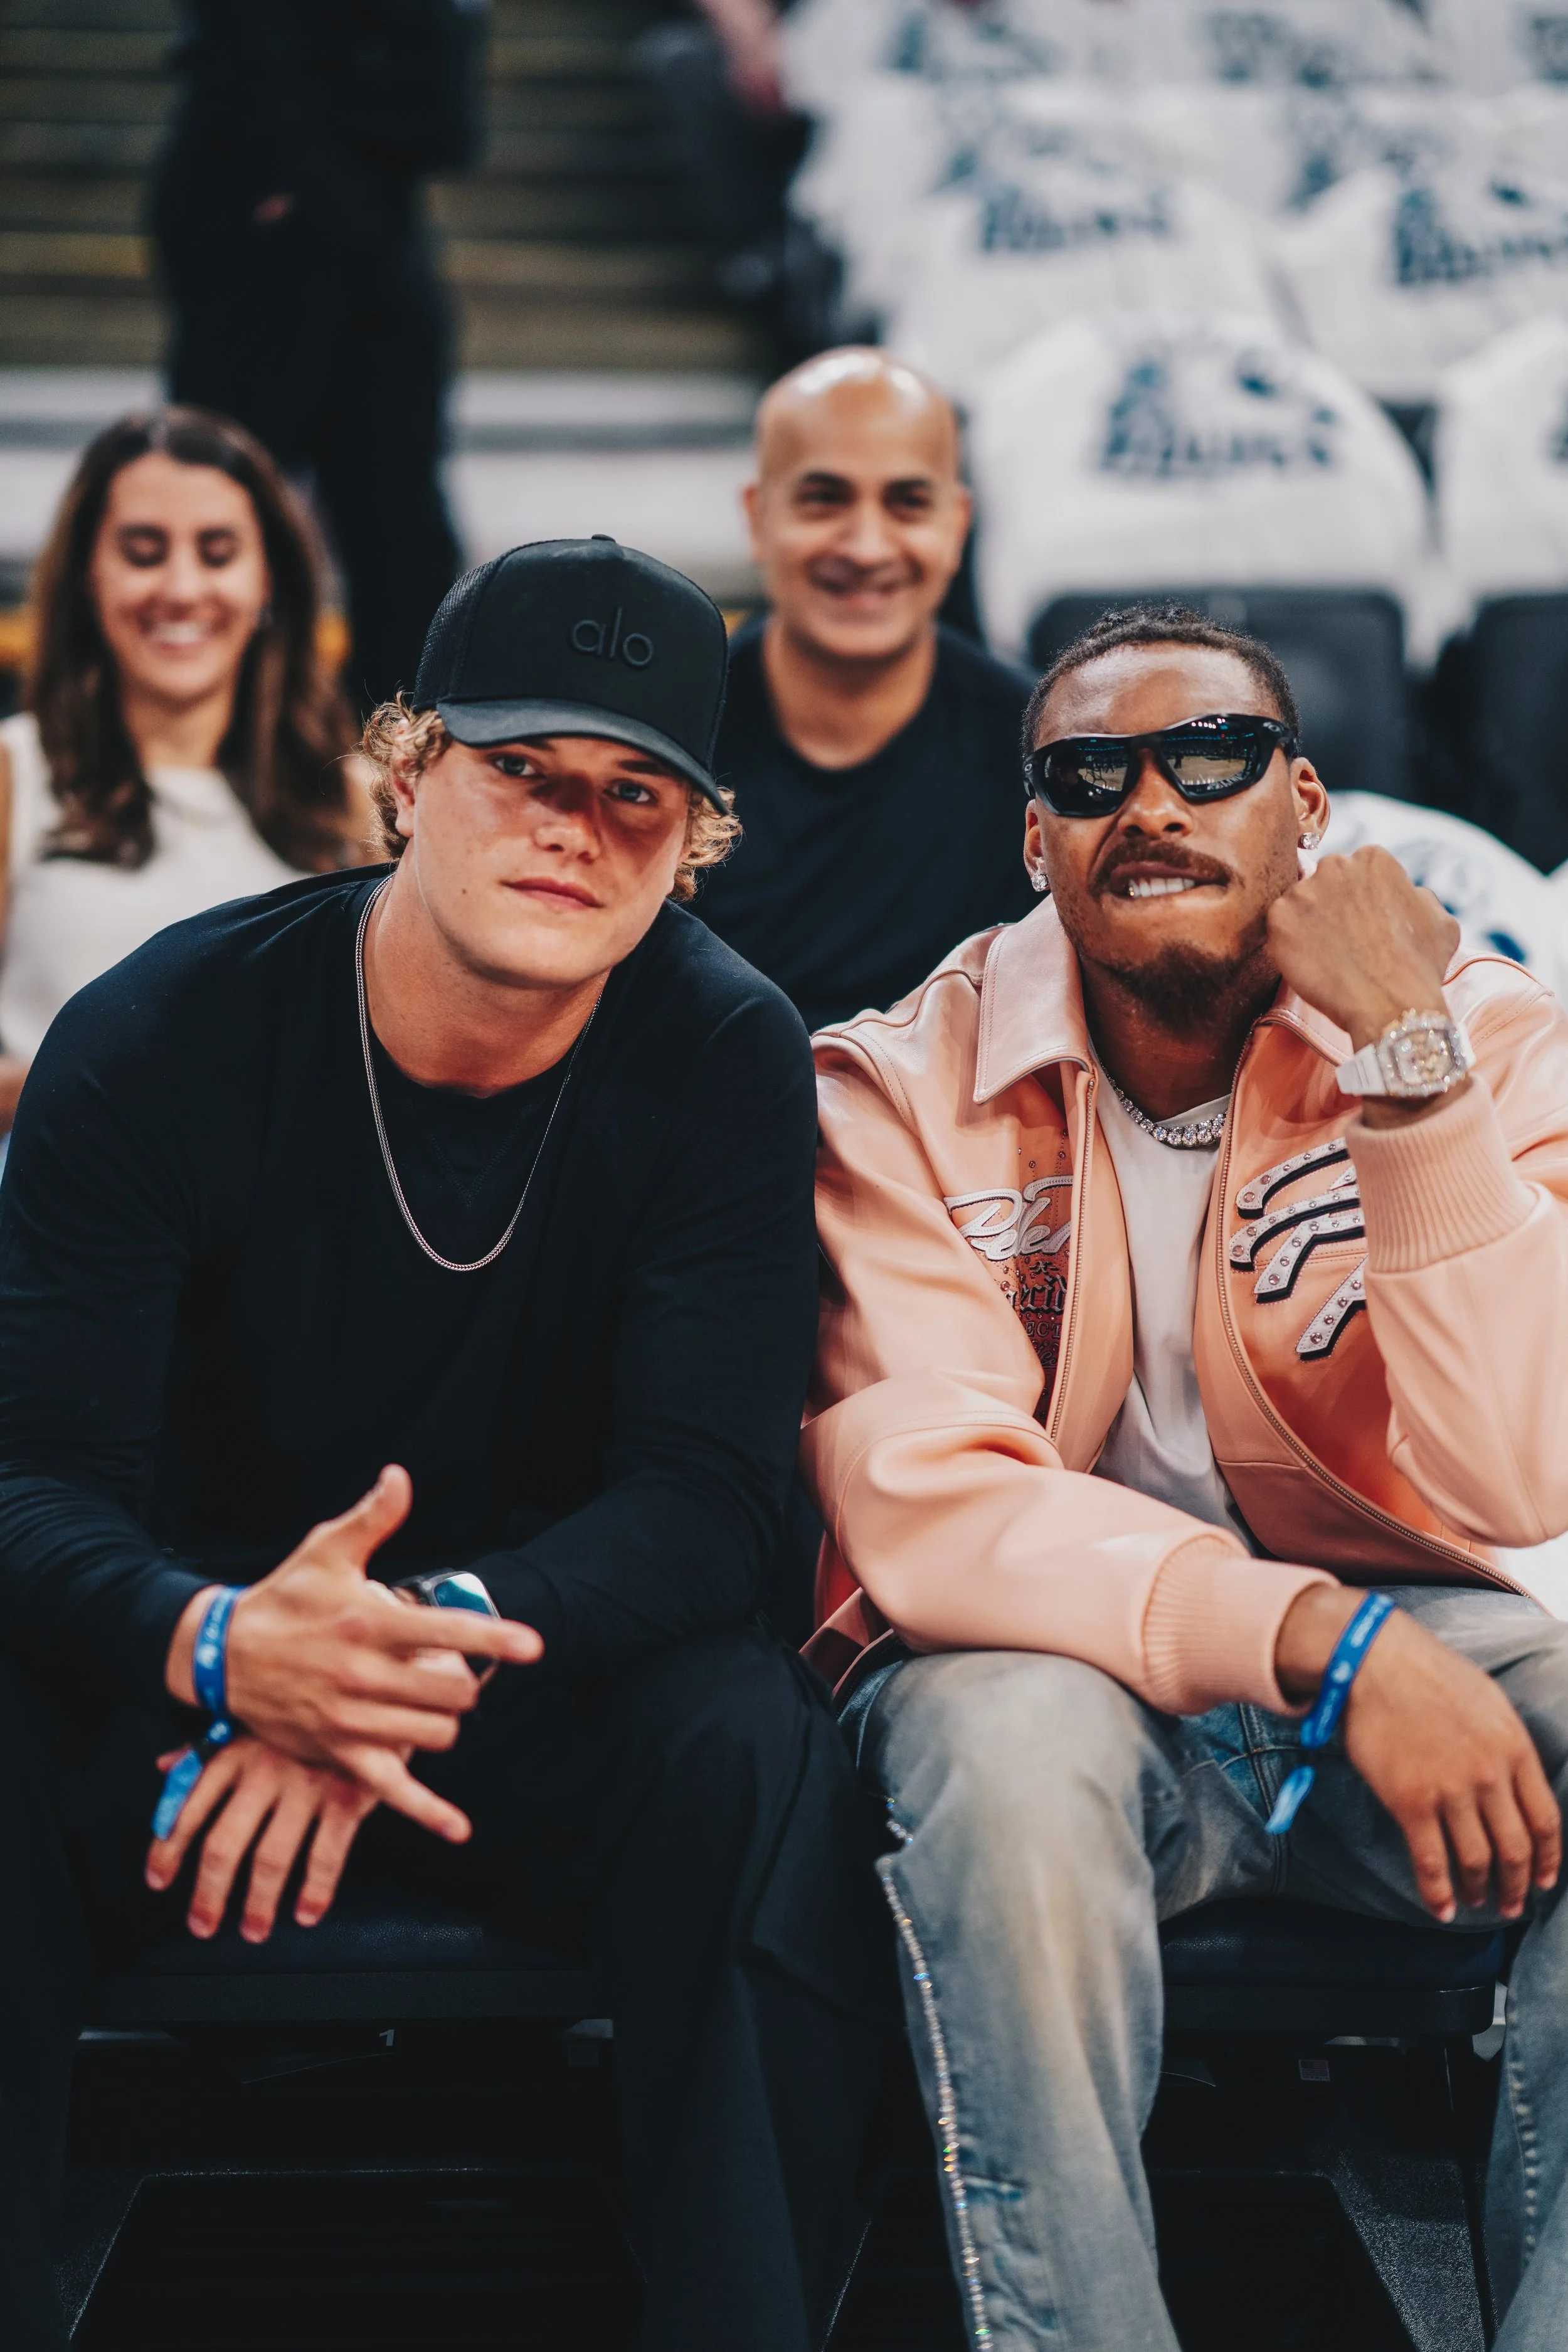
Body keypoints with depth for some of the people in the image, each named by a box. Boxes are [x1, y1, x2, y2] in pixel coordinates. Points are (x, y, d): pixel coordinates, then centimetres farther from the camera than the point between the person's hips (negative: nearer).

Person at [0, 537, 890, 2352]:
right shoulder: (159, 1039, -12)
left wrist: (422, 1659, -35)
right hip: (190, 1680, 0)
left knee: (755, 1749, -31)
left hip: (558, 1678, 0)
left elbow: (706, 1492, -16)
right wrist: (214, 1646, -42)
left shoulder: (729, 1064, -11)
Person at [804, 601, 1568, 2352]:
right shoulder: (910, 1089, -6)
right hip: (1048, 1652, -2)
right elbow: (925, 1504, -19)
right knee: (1012, 1749, -36)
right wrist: (1322, 1639, -30)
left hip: (1397, 1645, 2)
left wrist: (1410, 1066, -23)